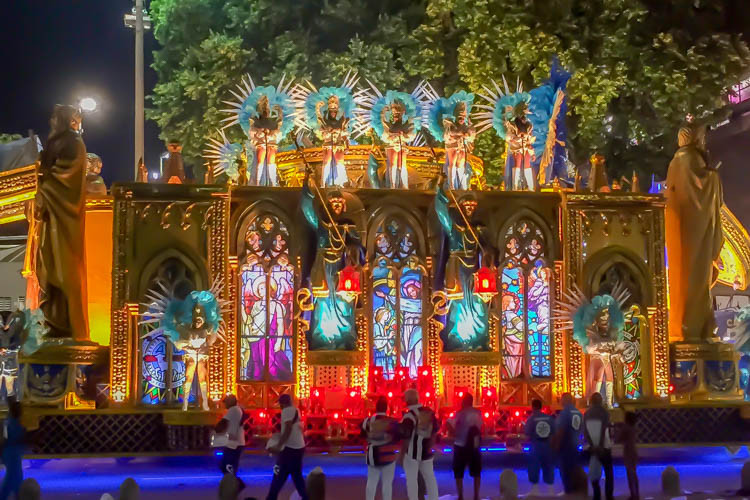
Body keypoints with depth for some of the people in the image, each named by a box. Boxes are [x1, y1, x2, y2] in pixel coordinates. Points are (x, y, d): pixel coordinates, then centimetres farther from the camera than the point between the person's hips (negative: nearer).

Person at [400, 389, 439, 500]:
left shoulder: (409, 416, -18)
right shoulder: (429, 412, 1)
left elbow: (406, 437, -17)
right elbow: (434, 431, 8)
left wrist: (402, 453, -8)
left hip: (412, 451, -6)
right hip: (426, 450, 6)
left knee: (411, 479, 2)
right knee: (430, 478, 14)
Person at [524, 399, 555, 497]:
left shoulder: (531, 418, -9)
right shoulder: (550, 418, -1)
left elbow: (528, 434, -9)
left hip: (536, 447, -3)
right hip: (548, 447, 3)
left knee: (534, 470, 6)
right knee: (549, 470, 11)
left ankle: (535, 492, 7)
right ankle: (551, 492, 13)